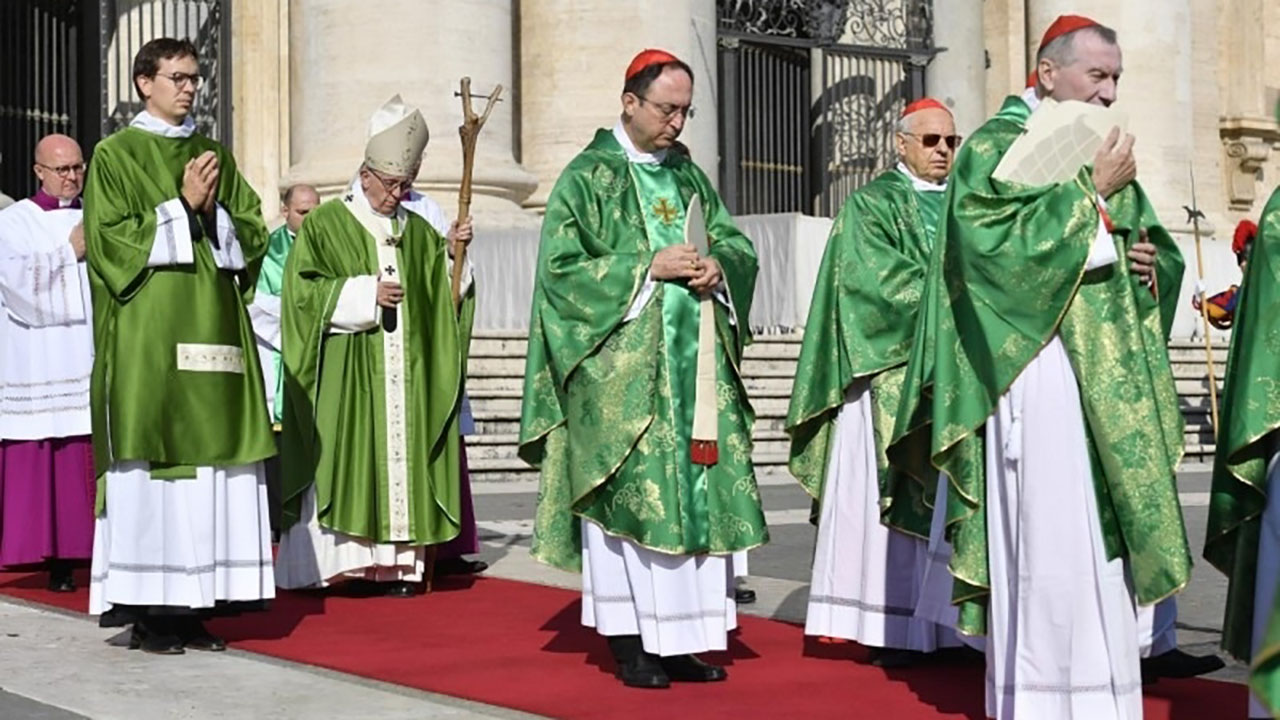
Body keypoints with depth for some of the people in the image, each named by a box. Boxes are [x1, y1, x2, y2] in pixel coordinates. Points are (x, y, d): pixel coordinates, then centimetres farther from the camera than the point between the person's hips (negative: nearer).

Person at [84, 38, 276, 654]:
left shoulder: (217, 156, 17)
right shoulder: (115, 155, 3)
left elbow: (253, 235, 12)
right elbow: (108, 239, -7)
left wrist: (213, 210, -7)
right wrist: (182, 207, -11)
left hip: (211, 328, 5)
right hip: (146, 334, -5)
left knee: (212, 460, 0)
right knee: (150, 463, -7)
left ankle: (193, 604, 6)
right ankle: (147, 612, -1)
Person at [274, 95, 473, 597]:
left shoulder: (419, 233, 17)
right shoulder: (324, 225, 4)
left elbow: (446, 298, 15)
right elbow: (303, 290, -6)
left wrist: (453, 254, -3)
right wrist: (364, 293, -14)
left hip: (404, 378, 4)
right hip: (344, 381, -4)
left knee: (401, 459, -1)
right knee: (341, 462, -10)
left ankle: (394, 564, 0)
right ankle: (335, 561, -8)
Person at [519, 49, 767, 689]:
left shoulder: (688, 175, 16)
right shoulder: (587, 178, -2)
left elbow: (739, 246, 17)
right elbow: (561, 267, -9)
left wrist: (718, 267, -6)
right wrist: (648, 268, -14)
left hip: (694, 368, 6)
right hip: (622, 372, -6)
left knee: (698, 493, 2)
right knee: (629, 492, -7)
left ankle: (682, 638, 9)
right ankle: (630, 643, 0)